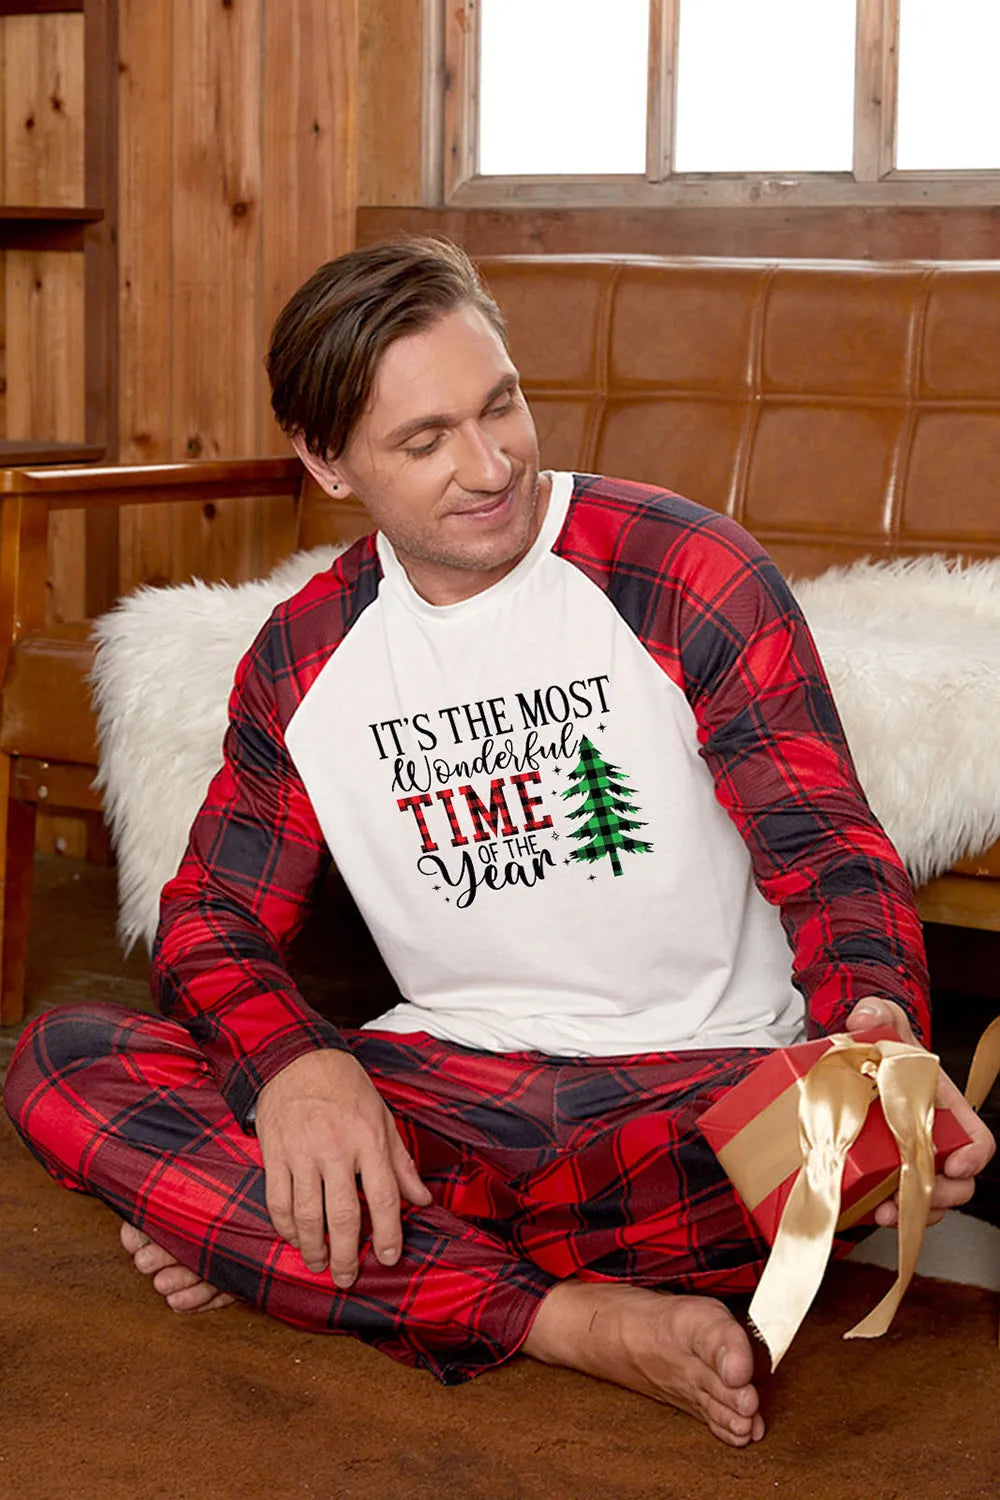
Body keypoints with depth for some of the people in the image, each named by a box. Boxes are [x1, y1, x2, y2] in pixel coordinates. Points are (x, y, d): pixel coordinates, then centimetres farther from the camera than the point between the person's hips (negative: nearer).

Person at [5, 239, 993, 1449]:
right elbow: (214, 915, 6)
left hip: (697, 1081, -2)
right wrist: (296, 1062, -18)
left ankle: (254, 1238, -19)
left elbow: (825, 845, -7)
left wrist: (877, 1026, -30)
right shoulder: (302, 658, 7)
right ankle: (566, 1322, -26)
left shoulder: (687, 572, -5)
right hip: (446, 1078, 3)